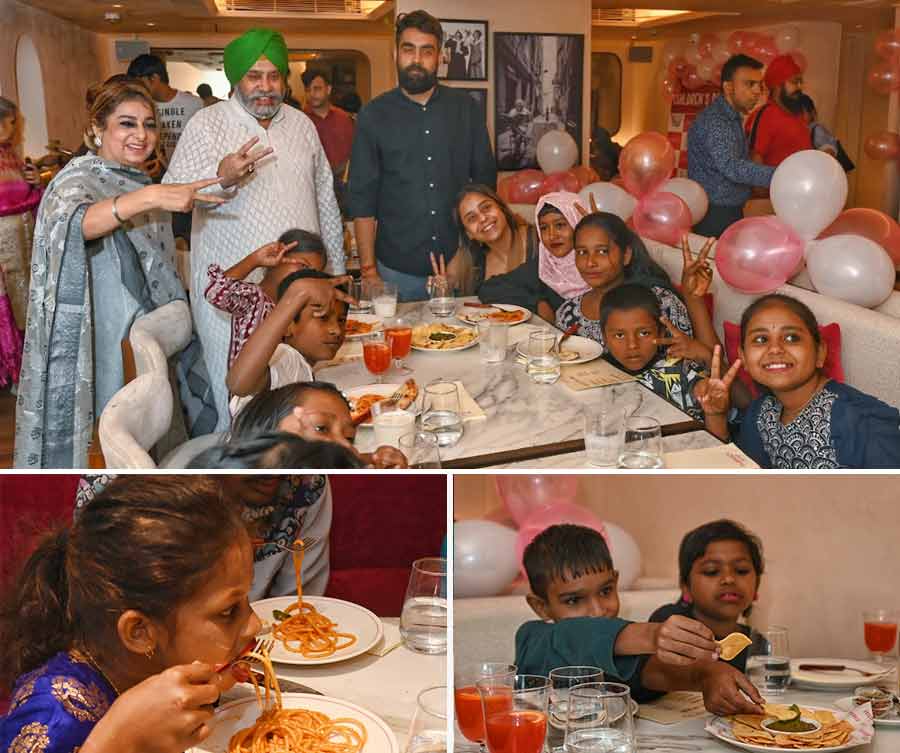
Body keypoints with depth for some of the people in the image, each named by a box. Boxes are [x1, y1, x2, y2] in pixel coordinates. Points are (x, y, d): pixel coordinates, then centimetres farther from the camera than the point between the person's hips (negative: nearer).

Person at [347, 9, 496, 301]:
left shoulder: (465, 108, 4)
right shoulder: (374, 115, 0)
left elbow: (485, 179, 9)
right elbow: (362, 200, 0)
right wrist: (368, 269, -5)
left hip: (459, 264, 1)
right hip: (397, 269, -1)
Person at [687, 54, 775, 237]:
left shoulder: (734, 118, 13)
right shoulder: (713, 121, -20)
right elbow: (732, 167, -34)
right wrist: (780, 176, -41)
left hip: (732, 212, 10)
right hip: (713, 216, -10)